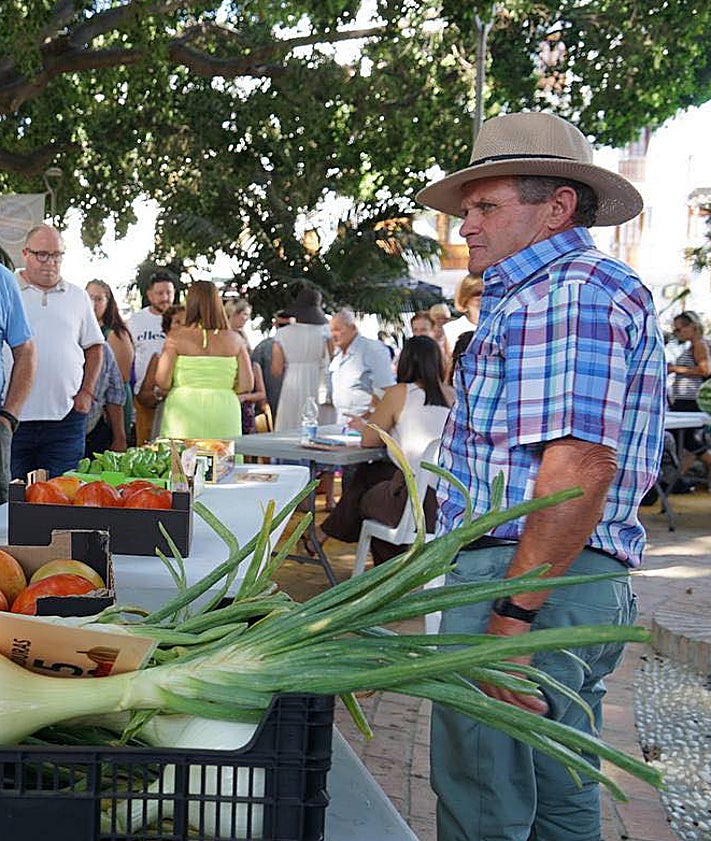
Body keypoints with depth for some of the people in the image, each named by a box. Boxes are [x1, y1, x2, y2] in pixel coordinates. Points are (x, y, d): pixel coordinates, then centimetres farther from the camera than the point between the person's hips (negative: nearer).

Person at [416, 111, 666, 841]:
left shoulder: (569, 292, -14)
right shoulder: (539, 293, 21)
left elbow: (580, 465, -25)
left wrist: (513, 614, -25)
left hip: (530, 579, -11)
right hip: (575, 586, 11)